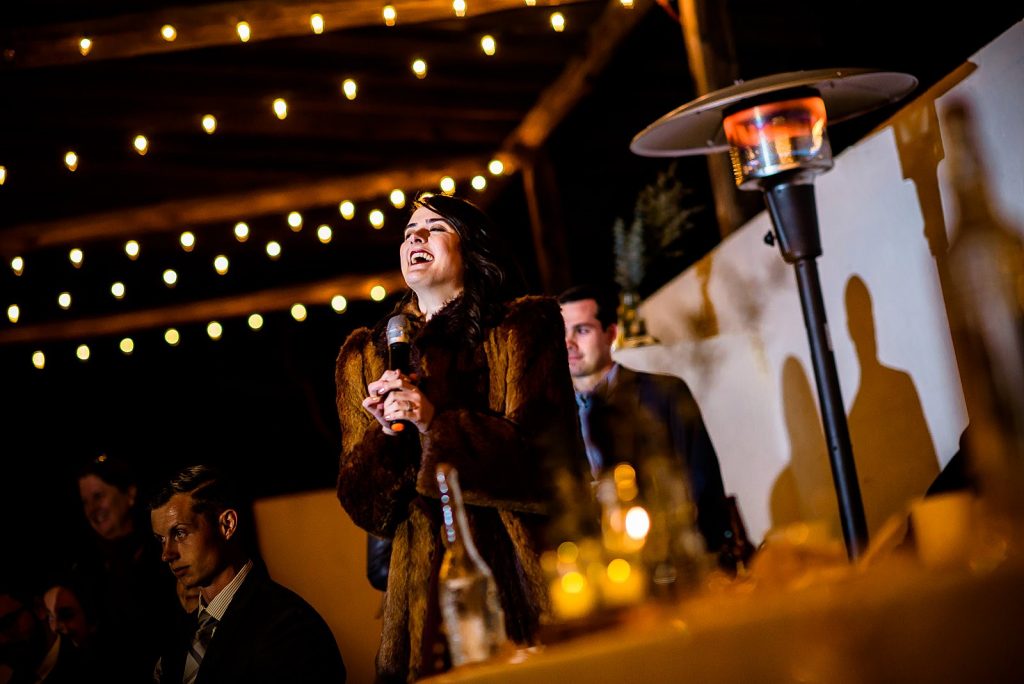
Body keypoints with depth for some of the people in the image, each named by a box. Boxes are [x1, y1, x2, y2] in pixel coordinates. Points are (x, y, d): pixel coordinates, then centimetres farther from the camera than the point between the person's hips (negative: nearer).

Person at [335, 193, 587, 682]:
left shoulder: (524, 326, 7)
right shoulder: (364, 355, 17)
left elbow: (547, 454, -6)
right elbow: (363, 504, 12)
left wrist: (437, 423, -15)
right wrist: (384, 434, -8)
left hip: (522, 563, -2)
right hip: (428, 580, 2)